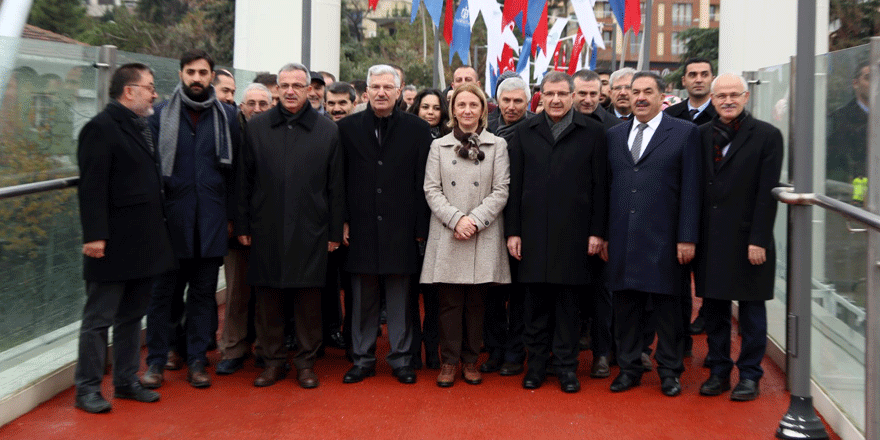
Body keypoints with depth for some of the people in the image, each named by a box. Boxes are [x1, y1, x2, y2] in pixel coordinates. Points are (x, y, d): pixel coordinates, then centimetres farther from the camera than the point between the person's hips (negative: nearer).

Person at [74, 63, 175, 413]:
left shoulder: (141, 127, 14)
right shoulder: (101, 128, -12)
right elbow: (92, 187, -18)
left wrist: (157, 232, 12)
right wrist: (94, 235, -23)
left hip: (144, 244, 9)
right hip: (114, 244, -8)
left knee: (132, 317, 16)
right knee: (99, 318, 3)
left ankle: (126, 381, 28)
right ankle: (87, 388, 14)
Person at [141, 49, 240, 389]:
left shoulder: (227, 115, 7)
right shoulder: (162, 113, 4)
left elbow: (234, 168, 8)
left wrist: (230, 214, 4)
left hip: (211, 220, 1)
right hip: (171, 217, -1)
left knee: (204, 292, 8)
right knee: (163, 291, 3)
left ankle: (197, 361, 18)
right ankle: (156, 361, 16)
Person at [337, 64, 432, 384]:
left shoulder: (417, 129, 3)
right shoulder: (347, 128, 6)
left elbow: (423, 183, 1)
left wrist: (421, 228, -3)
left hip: (400, 229, -1)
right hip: (361, 227, 1)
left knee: (400, 298, 6)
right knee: (362, 298, 9)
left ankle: (400, 358, 19)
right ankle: (362, 358, 21)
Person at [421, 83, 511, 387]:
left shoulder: (497, 145, 6)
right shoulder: (439, 146, 9)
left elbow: (501, 191, 0)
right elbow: (431, 190, 2)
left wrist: (475, 220, -11)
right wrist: (456, 219, -11)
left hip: (484, 236, 0)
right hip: (447, 236, 0)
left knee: (476, 301, 5)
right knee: (450, 302, 2)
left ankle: (470, 360, 18)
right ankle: (449, 361, 13)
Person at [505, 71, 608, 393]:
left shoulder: (592, 132, 3)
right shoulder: (525, 133, 8)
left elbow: (599, 186, 2)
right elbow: (514, 185, 7)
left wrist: (597, 231, -3)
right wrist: (512, 230, 2)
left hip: (573, 231, -1)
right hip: (533, 230, 2)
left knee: (567, 300, 5)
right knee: (536, 299, 7)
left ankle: (566, 366, 17)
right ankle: (537, 363, 20)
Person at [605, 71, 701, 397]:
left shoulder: (684, 132, 1)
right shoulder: (614, 135, 13)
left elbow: (690, 189, -3)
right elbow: (607, 186, 12)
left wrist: (687, 237, -8)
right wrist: (602, 233, 6)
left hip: (663, 237, -3)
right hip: (622, 237, 3)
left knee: (667, 304, 5)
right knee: (625, 303, 9)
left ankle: (669, 371, 20)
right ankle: (629, 368, 22)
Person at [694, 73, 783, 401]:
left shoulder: (767, 135, -3)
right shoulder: (702, 135, 9)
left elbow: (767, 193, -8)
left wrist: (758, 239, -13)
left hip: (747, 239, -4)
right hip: (710, 238, 4)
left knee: (751, 310, 6)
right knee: (714, 309, 11)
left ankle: (749, 375, 18)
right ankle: (719, 371, 23)